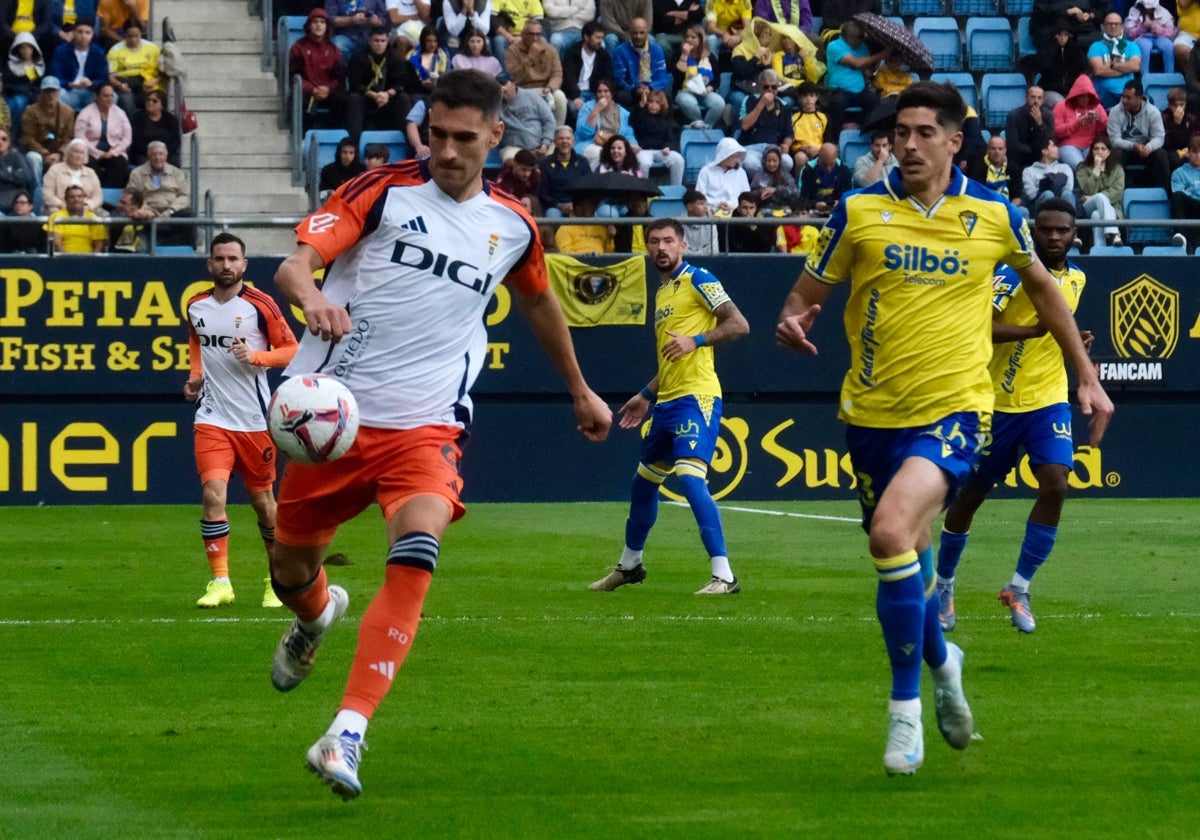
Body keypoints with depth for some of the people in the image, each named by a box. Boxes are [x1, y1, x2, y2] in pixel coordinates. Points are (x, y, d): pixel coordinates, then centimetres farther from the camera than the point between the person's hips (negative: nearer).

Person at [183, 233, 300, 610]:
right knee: (213, 494, -15)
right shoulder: (196, 306, 5)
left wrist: (255, 356, -19)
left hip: (255, 419, -2)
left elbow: (291, 349, -3)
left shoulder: (261, 305, -7)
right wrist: (194, 376, 7)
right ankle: (220, 582, -11)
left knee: (262, 500, 9)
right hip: (212, 419, 2)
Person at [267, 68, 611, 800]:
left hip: (426, 424, 0)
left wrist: (581, 391, 38)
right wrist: (311, 295, -37)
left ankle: (347, 734, -29)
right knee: (290, 569, 12)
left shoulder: (512, 226, 8)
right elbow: (296, 263, -13)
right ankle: (318, 615, 53)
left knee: (416, 552, -27)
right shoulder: (384, 190, -2)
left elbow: (539, 303, 29)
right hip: (334, 411, 0)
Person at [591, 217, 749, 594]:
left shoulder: (698, 280, -4)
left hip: (696, 397, -9)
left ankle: (724, 575, -23)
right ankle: (629, 565, 38)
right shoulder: (662, 292, 21)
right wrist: (647, 395, 27)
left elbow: (738, 324, -13)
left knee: (689, 477, -22)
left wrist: (696, 340, -23)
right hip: (665, 402, 9)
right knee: (644, 481, 19)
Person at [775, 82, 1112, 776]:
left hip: (954, 409, -3)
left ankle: (906, 708, -16)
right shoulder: (859, 211, -1)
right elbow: (810, 292, 6)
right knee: (907, 558, 12)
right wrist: (793, 321, -18)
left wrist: (1087, 374, 17)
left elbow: (1041, 284, 17)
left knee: (891, 530, -26)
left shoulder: (994, 215, -1)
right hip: (874, 409, 3)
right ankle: (941, 661, 45)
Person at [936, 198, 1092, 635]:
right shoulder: (1016, 272, -13)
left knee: (1055, 485, -16)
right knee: (973, 492, 7)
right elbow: (980, 324, -25)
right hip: (999, 402, -4)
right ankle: (943, 583, 29)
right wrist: (1037, 329, -33)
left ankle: (1018, 589, -4)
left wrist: (1073, 342, 5)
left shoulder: (1076, 278, 8)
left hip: (1049, 401, 4)